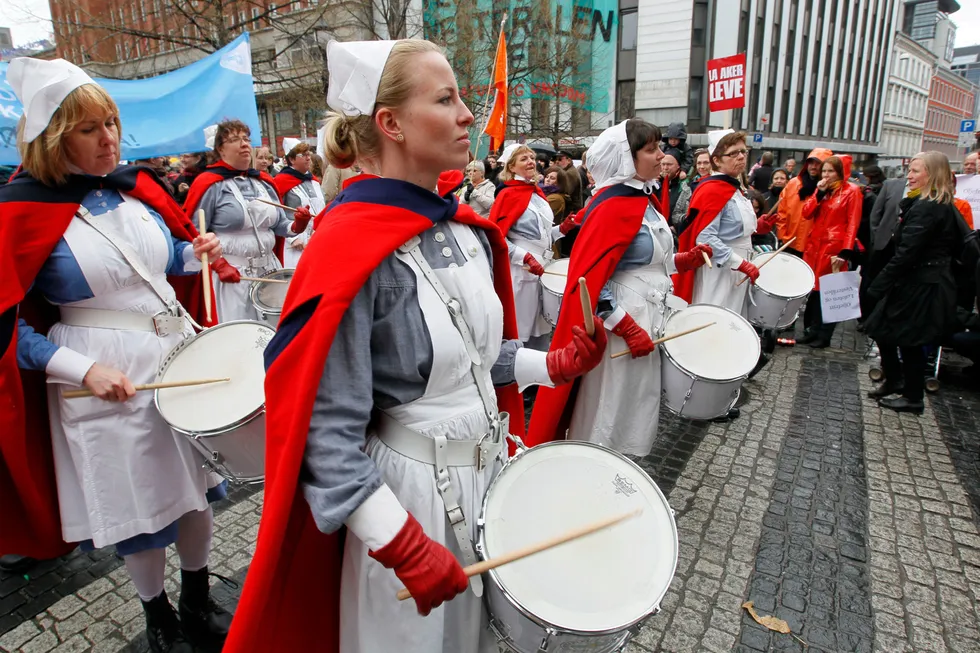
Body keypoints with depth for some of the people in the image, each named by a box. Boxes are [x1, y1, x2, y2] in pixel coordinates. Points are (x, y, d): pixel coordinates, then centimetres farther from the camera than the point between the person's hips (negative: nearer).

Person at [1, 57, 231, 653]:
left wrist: (198, 253, -3)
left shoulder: (136, 185, 5)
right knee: (135, 504, 10)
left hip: (179, 351, 5)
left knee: (194, 480, 15)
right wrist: (83, 370, -19)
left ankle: (199, 602, 39)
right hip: (107, 377, -5)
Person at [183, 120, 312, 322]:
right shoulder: (210, 185, -8)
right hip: (232, 273, -6)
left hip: (269, 269, 6)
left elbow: (279, 224, 13)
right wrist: (218, 265, -17)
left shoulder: (264, 182, 10)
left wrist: (297, 225, -9)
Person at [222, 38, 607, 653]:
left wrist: (553, 365, -1)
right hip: (408, 491, -7)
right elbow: (324, 433, -22)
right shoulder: (352, 249, -22)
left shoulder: (469, 231, 1)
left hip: (488, 471, 7)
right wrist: (404, 546, -24)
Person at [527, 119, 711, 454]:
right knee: (607, 413, 5)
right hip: (619, 327, -10)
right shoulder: (614, 207, -19)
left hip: (645, 319, 10)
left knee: (632, 411, 20)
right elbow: (588, 281, -24)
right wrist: (628, 328, -22)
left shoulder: (641, 199, 11)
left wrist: (682, 260, 6)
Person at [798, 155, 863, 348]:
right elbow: (806, 214, 3)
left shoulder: (852, 191, -3)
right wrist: (819, 193, -8)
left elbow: (853, 224, -9)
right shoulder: (822, 189, 14)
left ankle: (824, 335, 9)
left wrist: (845, 252, -16)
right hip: (814, 245, 5)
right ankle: (811, 330, 17)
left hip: (834, 248, -5)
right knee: (813, 289, 7)